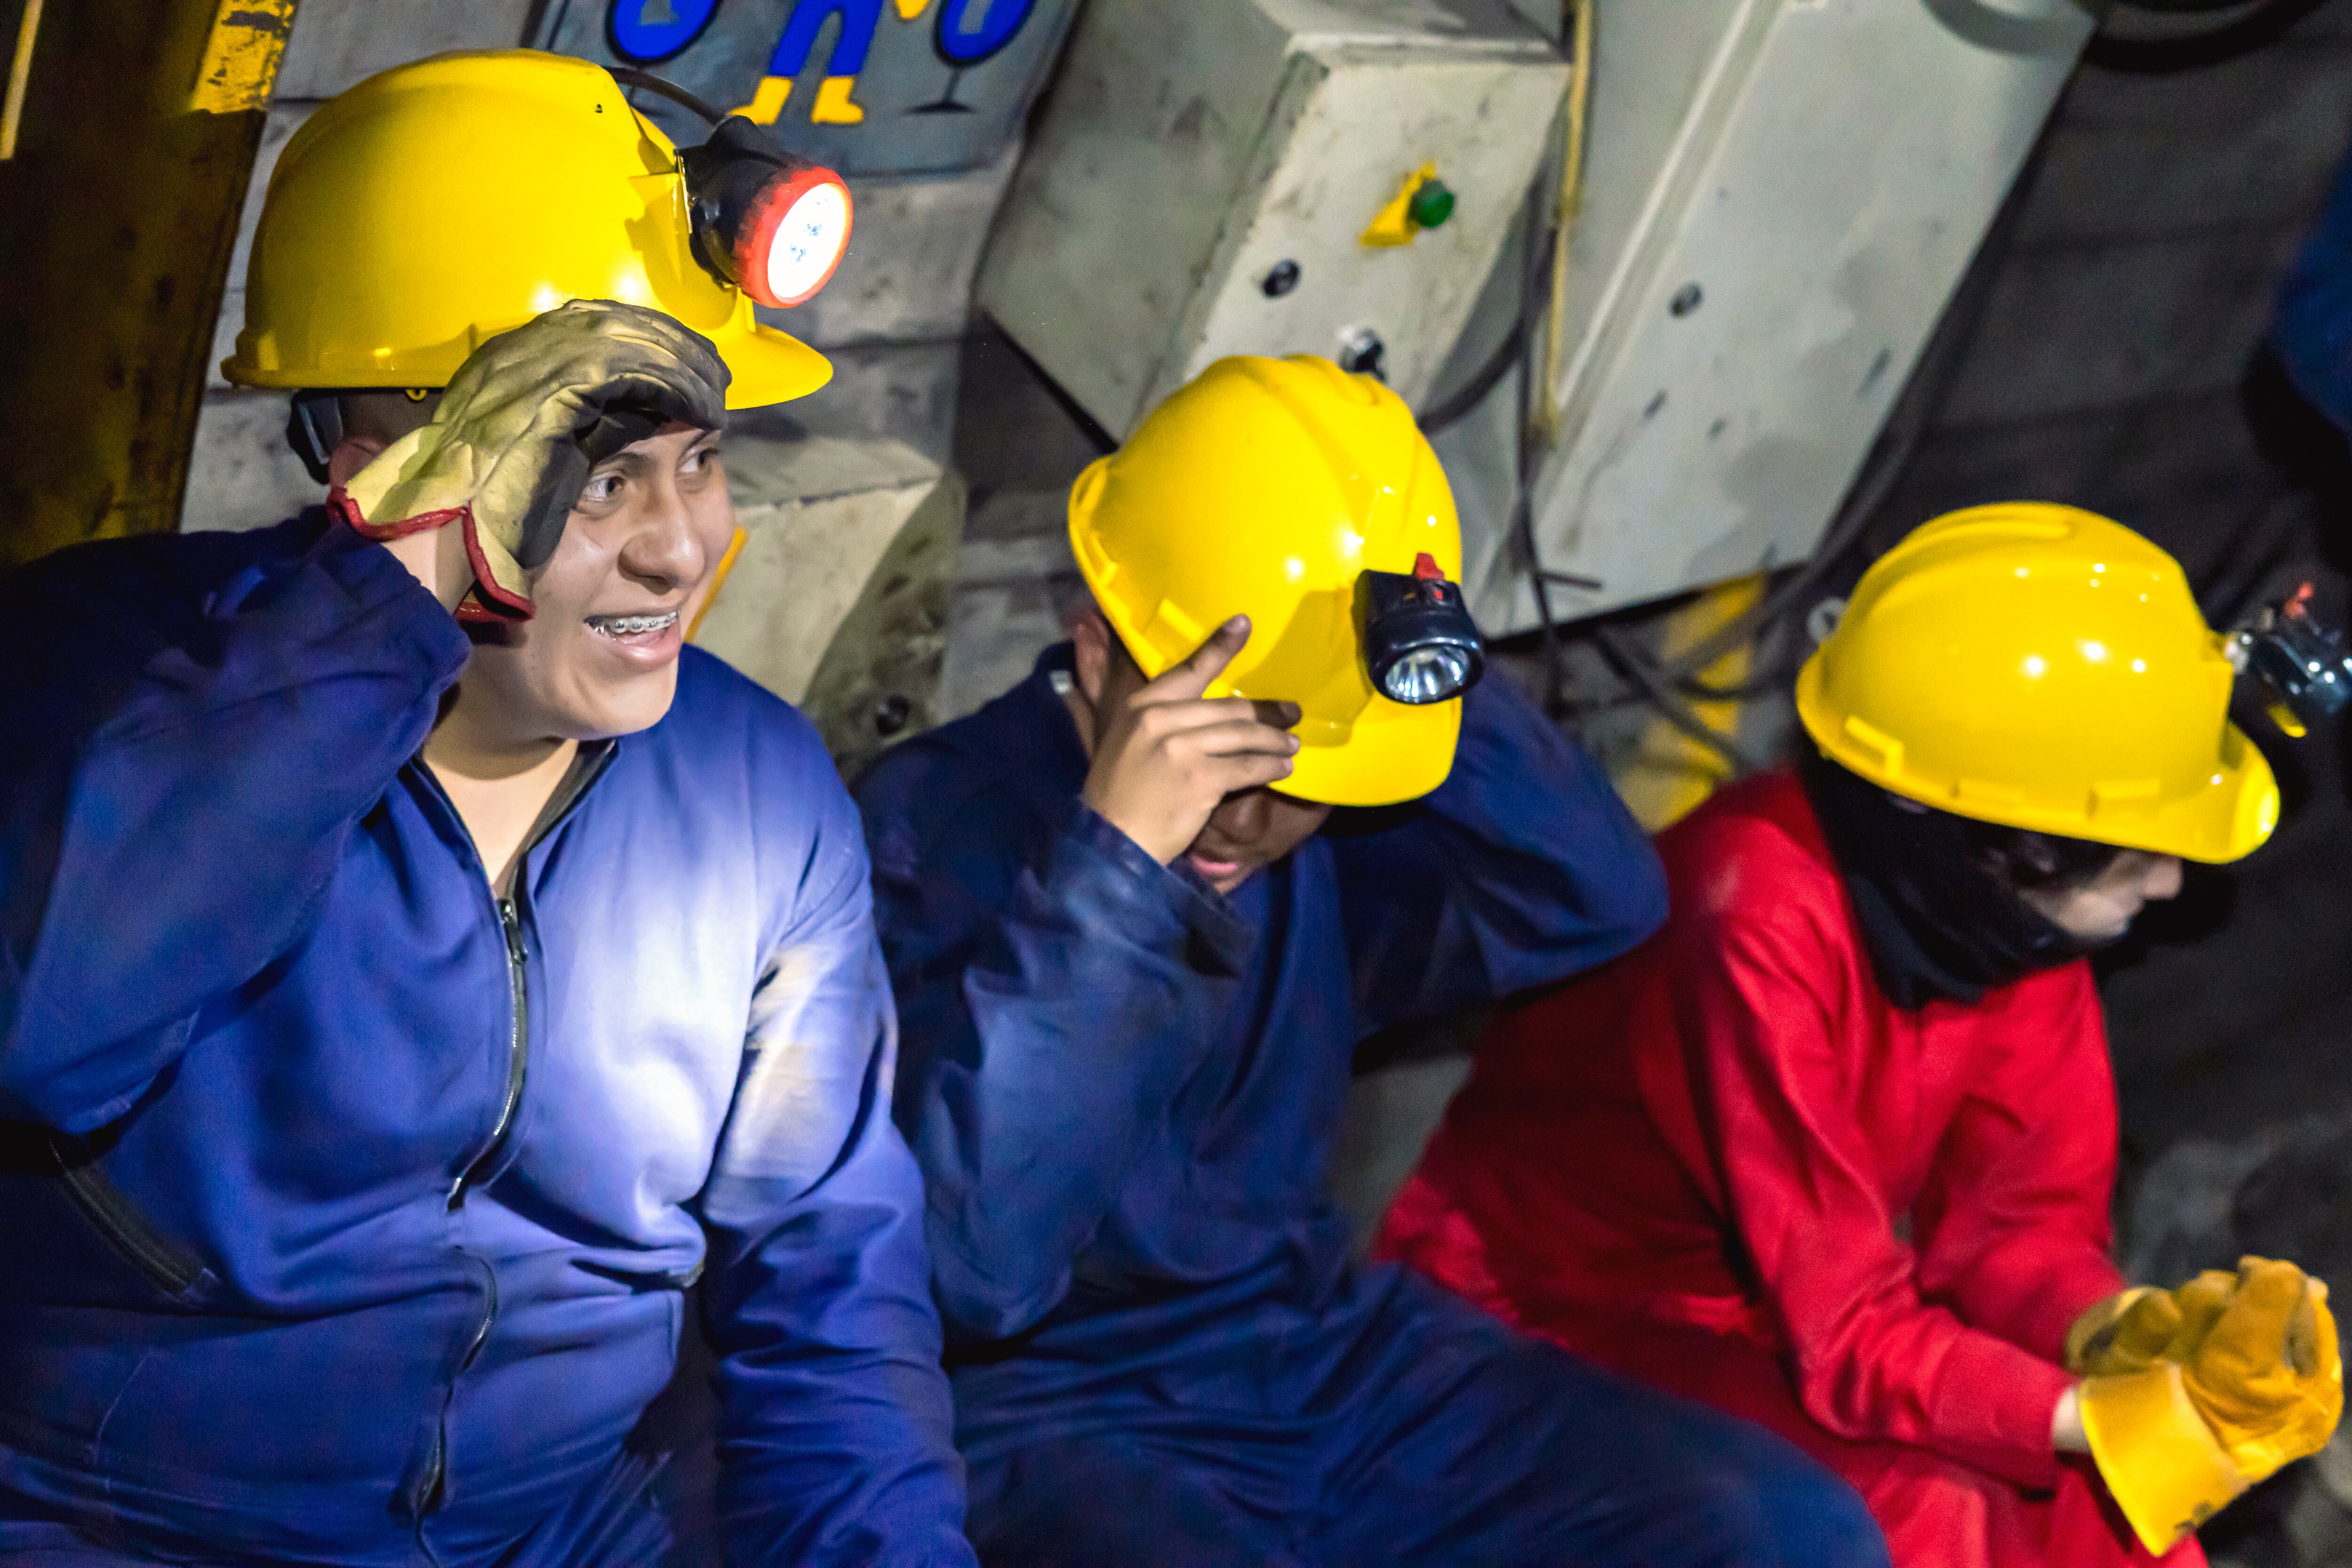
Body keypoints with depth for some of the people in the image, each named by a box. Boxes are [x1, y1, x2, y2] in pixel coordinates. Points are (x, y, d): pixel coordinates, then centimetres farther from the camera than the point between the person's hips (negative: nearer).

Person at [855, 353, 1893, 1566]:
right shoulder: (931, 827, -18)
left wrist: (1423, 653, -15)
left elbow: (1598, 902, -5)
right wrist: (1113, 862, -33)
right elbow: (979, 1264, -28)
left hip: (1330, 1348, 6)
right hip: (1055, 1415, -6)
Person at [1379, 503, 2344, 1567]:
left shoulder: (2013, 907, -9)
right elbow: (1841, 1336, -28)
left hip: (1779, 1316, 7)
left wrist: (2129, 1338, -23)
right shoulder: (1763, 928, -31)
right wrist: (2127, 1424, -33)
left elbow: (2014, 1223, -3)